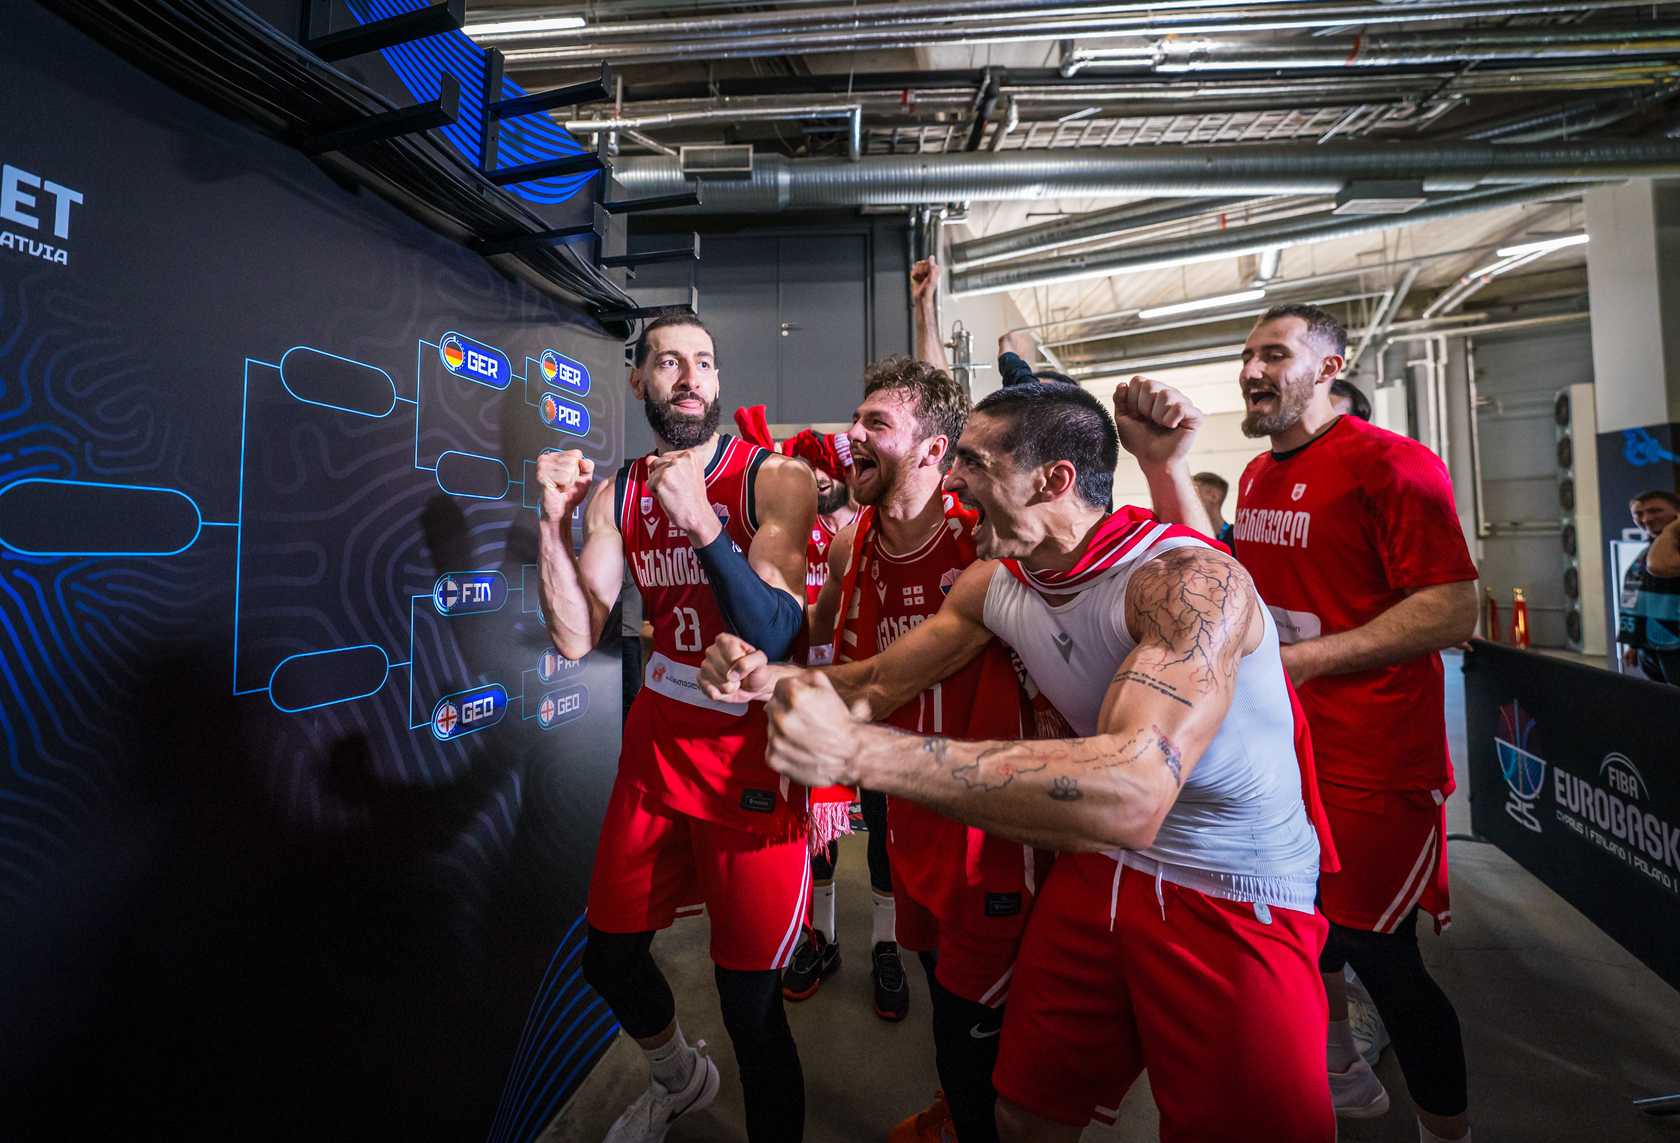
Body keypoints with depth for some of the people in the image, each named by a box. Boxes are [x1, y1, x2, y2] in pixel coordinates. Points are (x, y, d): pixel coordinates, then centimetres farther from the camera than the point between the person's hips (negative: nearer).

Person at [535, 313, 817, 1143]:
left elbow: (773, 633, -20)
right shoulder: (617, 494, 4)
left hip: (749, 759, -5)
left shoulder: (773, 478, -9)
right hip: (654, 749, 5)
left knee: (750, 1004, 1)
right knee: (608, 957, 21)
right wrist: (554, 521, -14)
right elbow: (575, 638, -3)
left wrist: (702, 521, -30)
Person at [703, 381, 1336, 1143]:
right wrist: (771, 678, -16)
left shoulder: (1186, 580, -28)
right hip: (1099, 871, 6)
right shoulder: (995, 580, -6)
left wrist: (855, 754, -47)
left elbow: (1131, 797, -44)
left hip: (1235, 901, -5)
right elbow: (880, 683, 5)